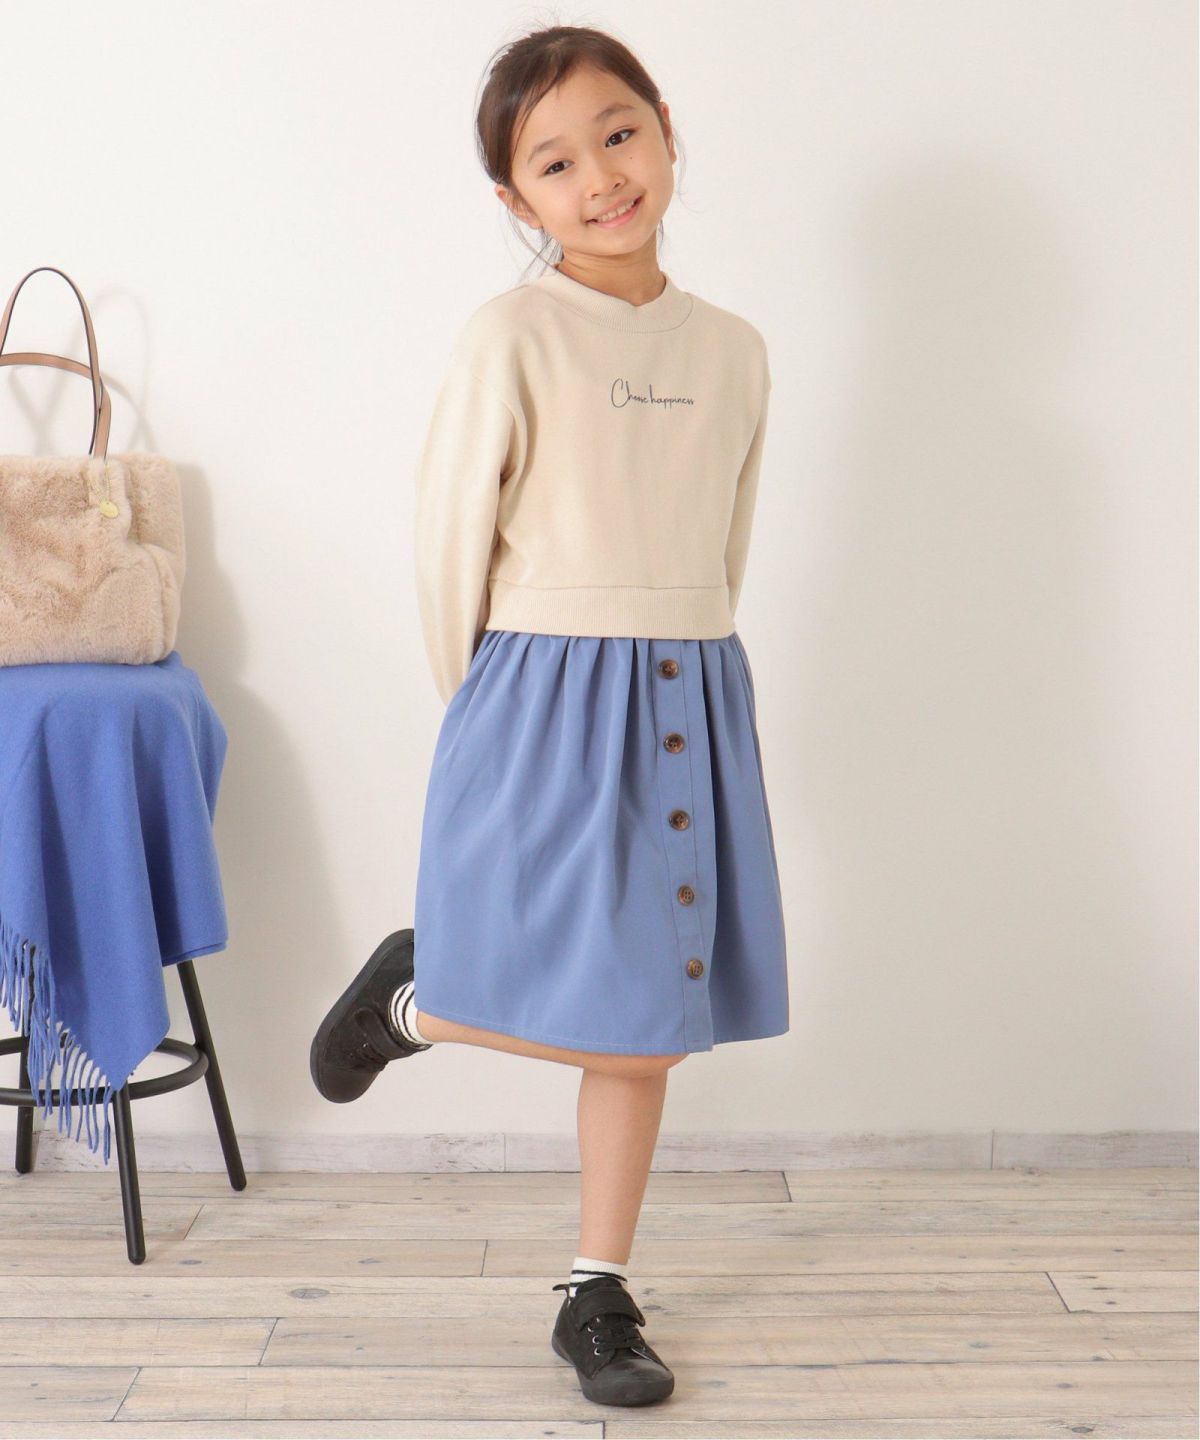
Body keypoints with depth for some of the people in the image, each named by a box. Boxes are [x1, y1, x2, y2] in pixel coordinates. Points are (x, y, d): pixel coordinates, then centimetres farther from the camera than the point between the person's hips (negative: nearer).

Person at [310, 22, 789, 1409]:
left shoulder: (733, 350, 8)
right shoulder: (513, 336, -7)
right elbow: (450, 537, -4)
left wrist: (674, 668, 12)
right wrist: (483, 708, 3)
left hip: (694, 706, 5)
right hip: (543, 700, -5)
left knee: (653, 1021, 9)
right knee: (601, 1021, -7)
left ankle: (598, 1295, 25)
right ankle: (411, 994, 24)